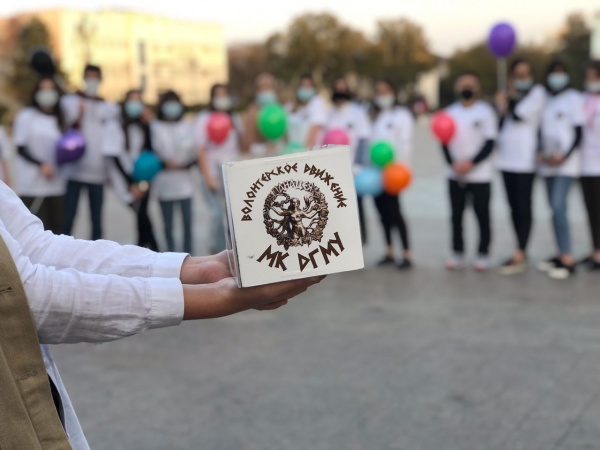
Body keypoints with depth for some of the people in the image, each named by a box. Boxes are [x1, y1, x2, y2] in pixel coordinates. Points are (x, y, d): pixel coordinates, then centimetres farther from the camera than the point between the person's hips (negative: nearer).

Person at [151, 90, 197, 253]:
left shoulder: (188, 126, 8)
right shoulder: (155, 127, 6)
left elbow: (196, 154, 3)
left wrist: (182, 165, -13)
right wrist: (164, 163, -14)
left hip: (185, 182, 0)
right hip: (164, 183, 0)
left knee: (187, 223, -3)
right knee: (168, 226, 3)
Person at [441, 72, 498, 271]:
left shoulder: (485, 111, -2)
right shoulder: (450, 111, 10)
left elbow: (489, 143, -7)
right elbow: (445, 141, 7)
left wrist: (471, 163, -18)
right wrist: (452, 163, -10)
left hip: (480, 175, -4)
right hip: (455, 175, 4)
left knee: (482, 215, 0)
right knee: (456, 215, 7)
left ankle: (483, 254, 10)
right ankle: (457, 254, 15)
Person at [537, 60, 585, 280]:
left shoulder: (574, 99, -2)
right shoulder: (545, 100, 12)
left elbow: (579, 132, -5)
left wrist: (565, 156, -16)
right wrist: (541, 152, 0)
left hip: (567, 163, -6)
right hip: (548, 163, 6)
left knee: (558, 207, -15)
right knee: (556, 209, 8)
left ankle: (568, 260, -13)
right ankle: (561, 255, 17)